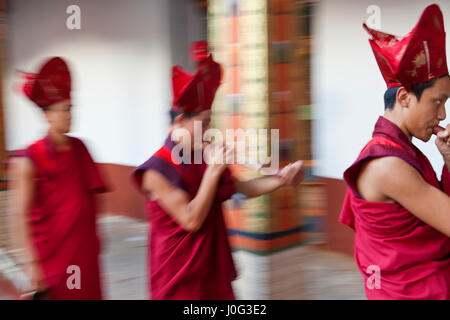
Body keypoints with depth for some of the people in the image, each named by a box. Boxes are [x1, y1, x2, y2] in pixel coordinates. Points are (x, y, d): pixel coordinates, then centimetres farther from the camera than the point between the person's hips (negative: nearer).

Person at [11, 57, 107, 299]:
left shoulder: (79, 148, 5)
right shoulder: (30, 160, -12)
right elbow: (21, 215, -13)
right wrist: (31, 261, -17)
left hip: (86, 252, 5)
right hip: (52, 256, -5)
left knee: (89, 293, 10)